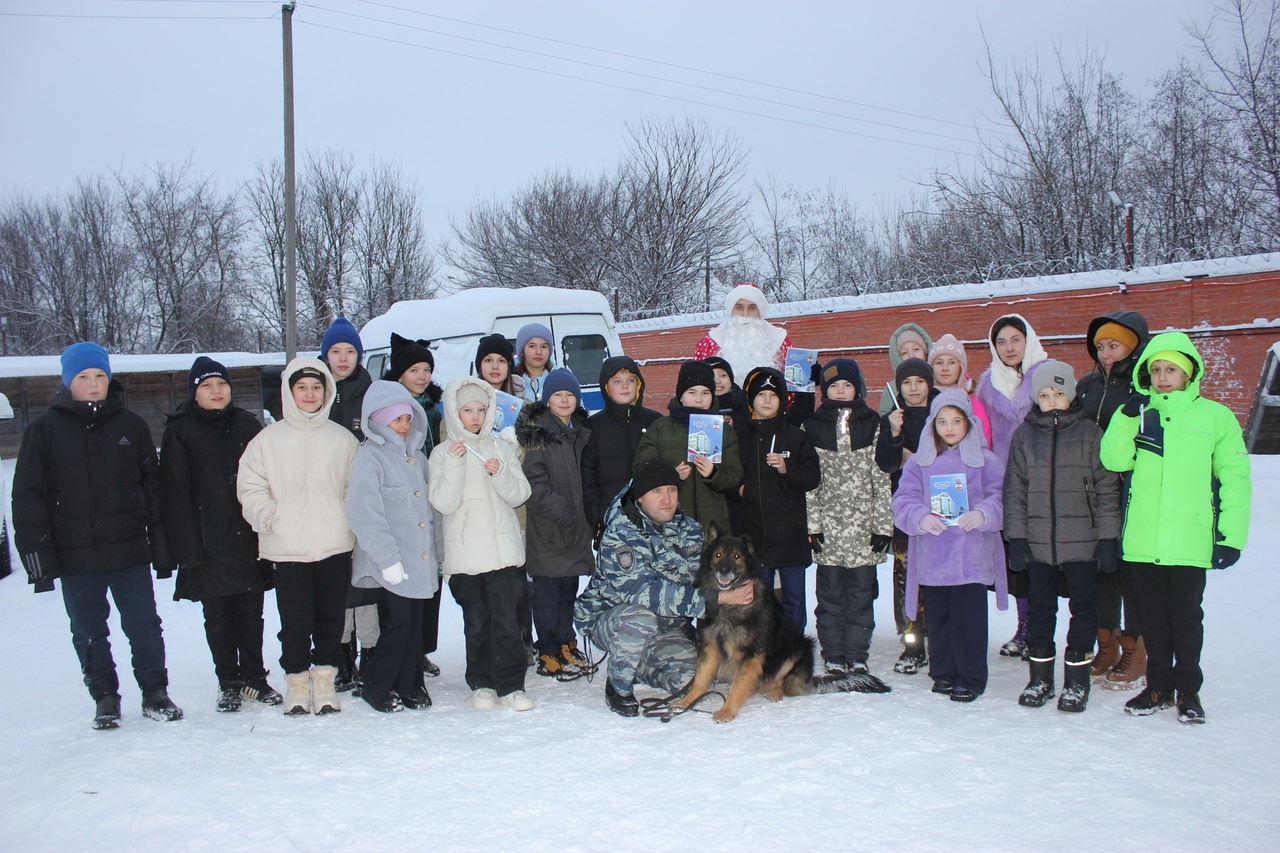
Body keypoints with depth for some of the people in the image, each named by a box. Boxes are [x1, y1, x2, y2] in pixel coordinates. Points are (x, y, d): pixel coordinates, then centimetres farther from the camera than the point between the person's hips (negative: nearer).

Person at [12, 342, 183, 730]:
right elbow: (27, 496, 0)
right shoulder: (45, 429, 1)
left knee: (144, 625, 6)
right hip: (76, 556, 0)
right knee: (89, 633, 11)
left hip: (130, 551, 0)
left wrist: (161, 545, 4)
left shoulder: (131, 425, 4)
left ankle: (155, 693, 19)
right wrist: (35, 551, -6)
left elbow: (153, 489, 7)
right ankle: (105, 698, 25)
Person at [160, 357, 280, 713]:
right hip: (209, 545, -2)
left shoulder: (247, 425, 9)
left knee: (251, 612, 9)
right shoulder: (180, 432, 0)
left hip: (249, 539, 2)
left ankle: (254, 677, 21)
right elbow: (175, 493, -4)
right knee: (218, 617, 6)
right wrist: (189, 547, -11)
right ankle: (229, 682, 19)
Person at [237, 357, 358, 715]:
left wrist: (350, 521, -4)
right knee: (295, 622, 2)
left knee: (331, 619, 7)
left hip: (335, 547, 1)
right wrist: (269, 518, -8)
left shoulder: (343, 439, 7)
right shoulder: (268, 439, 4)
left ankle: (324, 682, 20)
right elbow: (250, 487, 4)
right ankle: (296, 682, 17)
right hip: (287, 549, -1)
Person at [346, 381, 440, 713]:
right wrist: (388, 558, -18)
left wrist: (437, 553, 11)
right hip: (390, 563, -6)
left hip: (421, 560, 7)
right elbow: (363, 512, -16)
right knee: (399, 622, -6)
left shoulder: (416, 456, 16)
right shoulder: (369, 455, -7)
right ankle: (376, 687, 11)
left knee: (415, 623, 9)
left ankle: (410, 686, 20)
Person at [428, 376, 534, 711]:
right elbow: (444, 502, -7)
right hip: (464, 554, -1)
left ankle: (511, 685, 3)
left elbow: (520, 494, 4)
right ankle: (481, 684, 18)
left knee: (506, 619, -4)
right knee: (476, 623, 5)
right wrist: (454, 463, -16)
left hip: (504, 549, 1)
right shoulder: (442, 453, 4)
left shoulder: (501, 448, 10)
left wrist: (499, 474, -13)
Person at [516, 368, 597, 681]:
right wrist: (560, 509, -19)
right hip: (546, 528, -6)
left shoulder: (582, 432, 13)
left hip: (576, 527, 7)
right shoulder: (537, 433, -8)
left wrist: (590, 515, 14)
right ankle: (549, 654, 7)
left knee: (569, 587, 14)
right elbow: (534, 483, -15)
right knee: (547, 590, -1)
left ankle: (566, 644, 25)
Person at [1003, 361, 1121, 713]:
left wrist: (1108, 537, -5)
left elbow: (1107, 489, 0)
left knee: (1083, 607, 5)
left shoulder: (1090, 433, 0)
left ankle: (1076, 680, 16)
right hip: (1037, 542, 2)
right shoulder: (1024, 435, 6)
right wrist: (1016, 536, 0)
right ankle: (1040, 678, 21)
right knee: (1040, 609, 10)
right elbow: (1015, 489, 6)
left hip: (1082, 542, -2)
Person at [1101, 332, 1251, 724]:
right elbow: (1114, 460, -4)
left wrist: (1231, 535, -4)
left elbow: (1235, 479, 0)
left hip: (1190, 542, -3)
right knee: (1152, 617, 12)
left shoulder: (1215, 416, 1)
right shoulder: (1137, 413, 9)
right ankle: (1158, 686, 25)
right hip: (1143, 540, 3)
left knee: (1186, 615, 5)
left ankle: (1188, 689, 20)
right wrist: (1127, 418, -14)